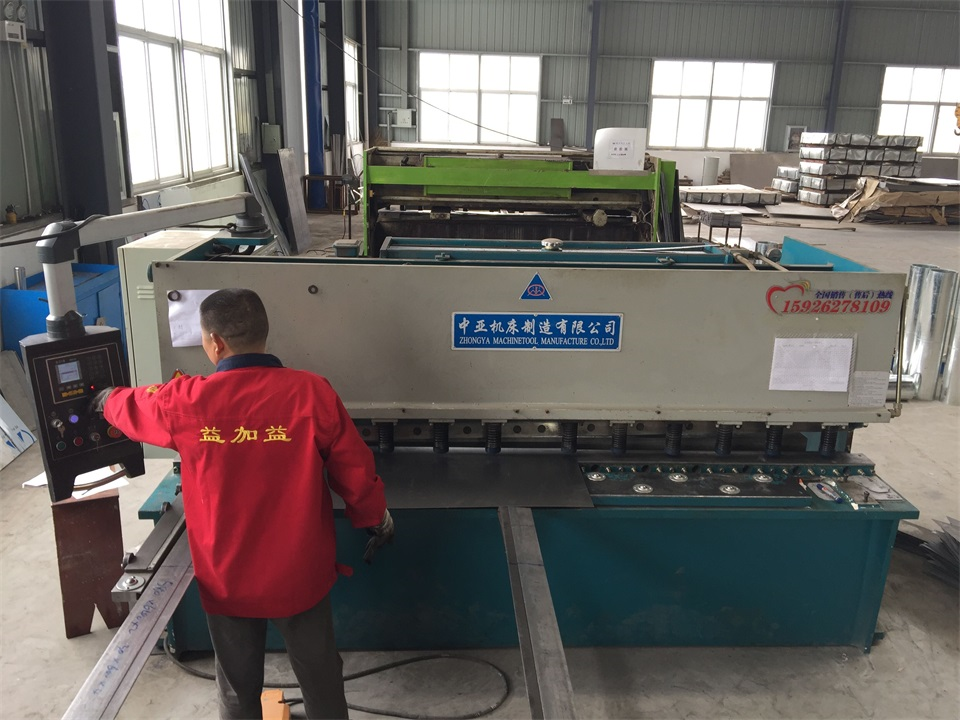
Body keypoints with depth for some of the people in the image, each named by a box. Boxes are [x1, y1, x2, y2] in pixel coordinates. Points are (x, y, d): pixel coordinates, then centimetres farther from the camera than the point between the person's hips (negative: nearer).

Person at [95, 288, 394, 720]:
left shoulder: (186, 402, -14)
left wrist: (108, 398, 34)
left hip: (226, 579, 1)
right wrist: (376, 520, 10)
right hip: (299, 574, -1)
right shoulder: (311, 393, -18)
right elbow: (355, 474, -10)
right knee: (320, 677, 19)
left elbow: (132, 409, 9)